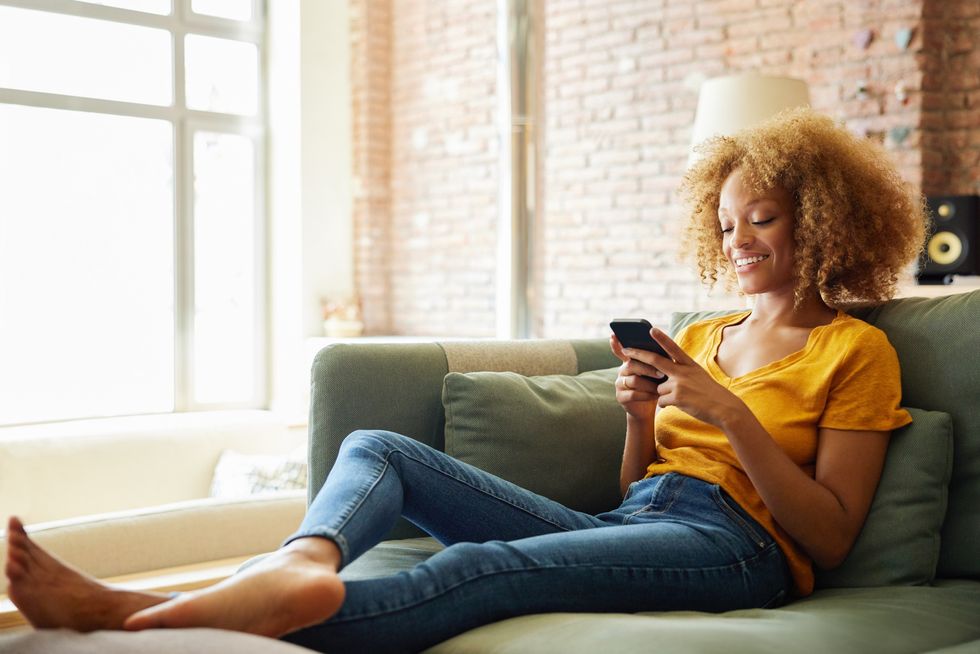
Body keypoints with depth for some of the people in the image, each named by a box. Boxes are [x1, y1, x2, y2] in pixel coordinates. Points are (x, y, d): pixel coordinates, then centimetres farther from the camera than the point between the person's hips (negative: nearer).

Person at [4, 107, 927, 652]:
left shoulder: (854, 351, 7)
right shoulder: (697, 338, 26)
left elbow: (829, 539, -3)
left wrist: (731, 414, -12)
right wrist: (640, 415, 2)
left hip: (731, 543, -7)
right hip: (619, 523, 8)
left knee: (479, 567, -34)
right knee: (377, 449, -6)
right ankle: (305, 564, -40)